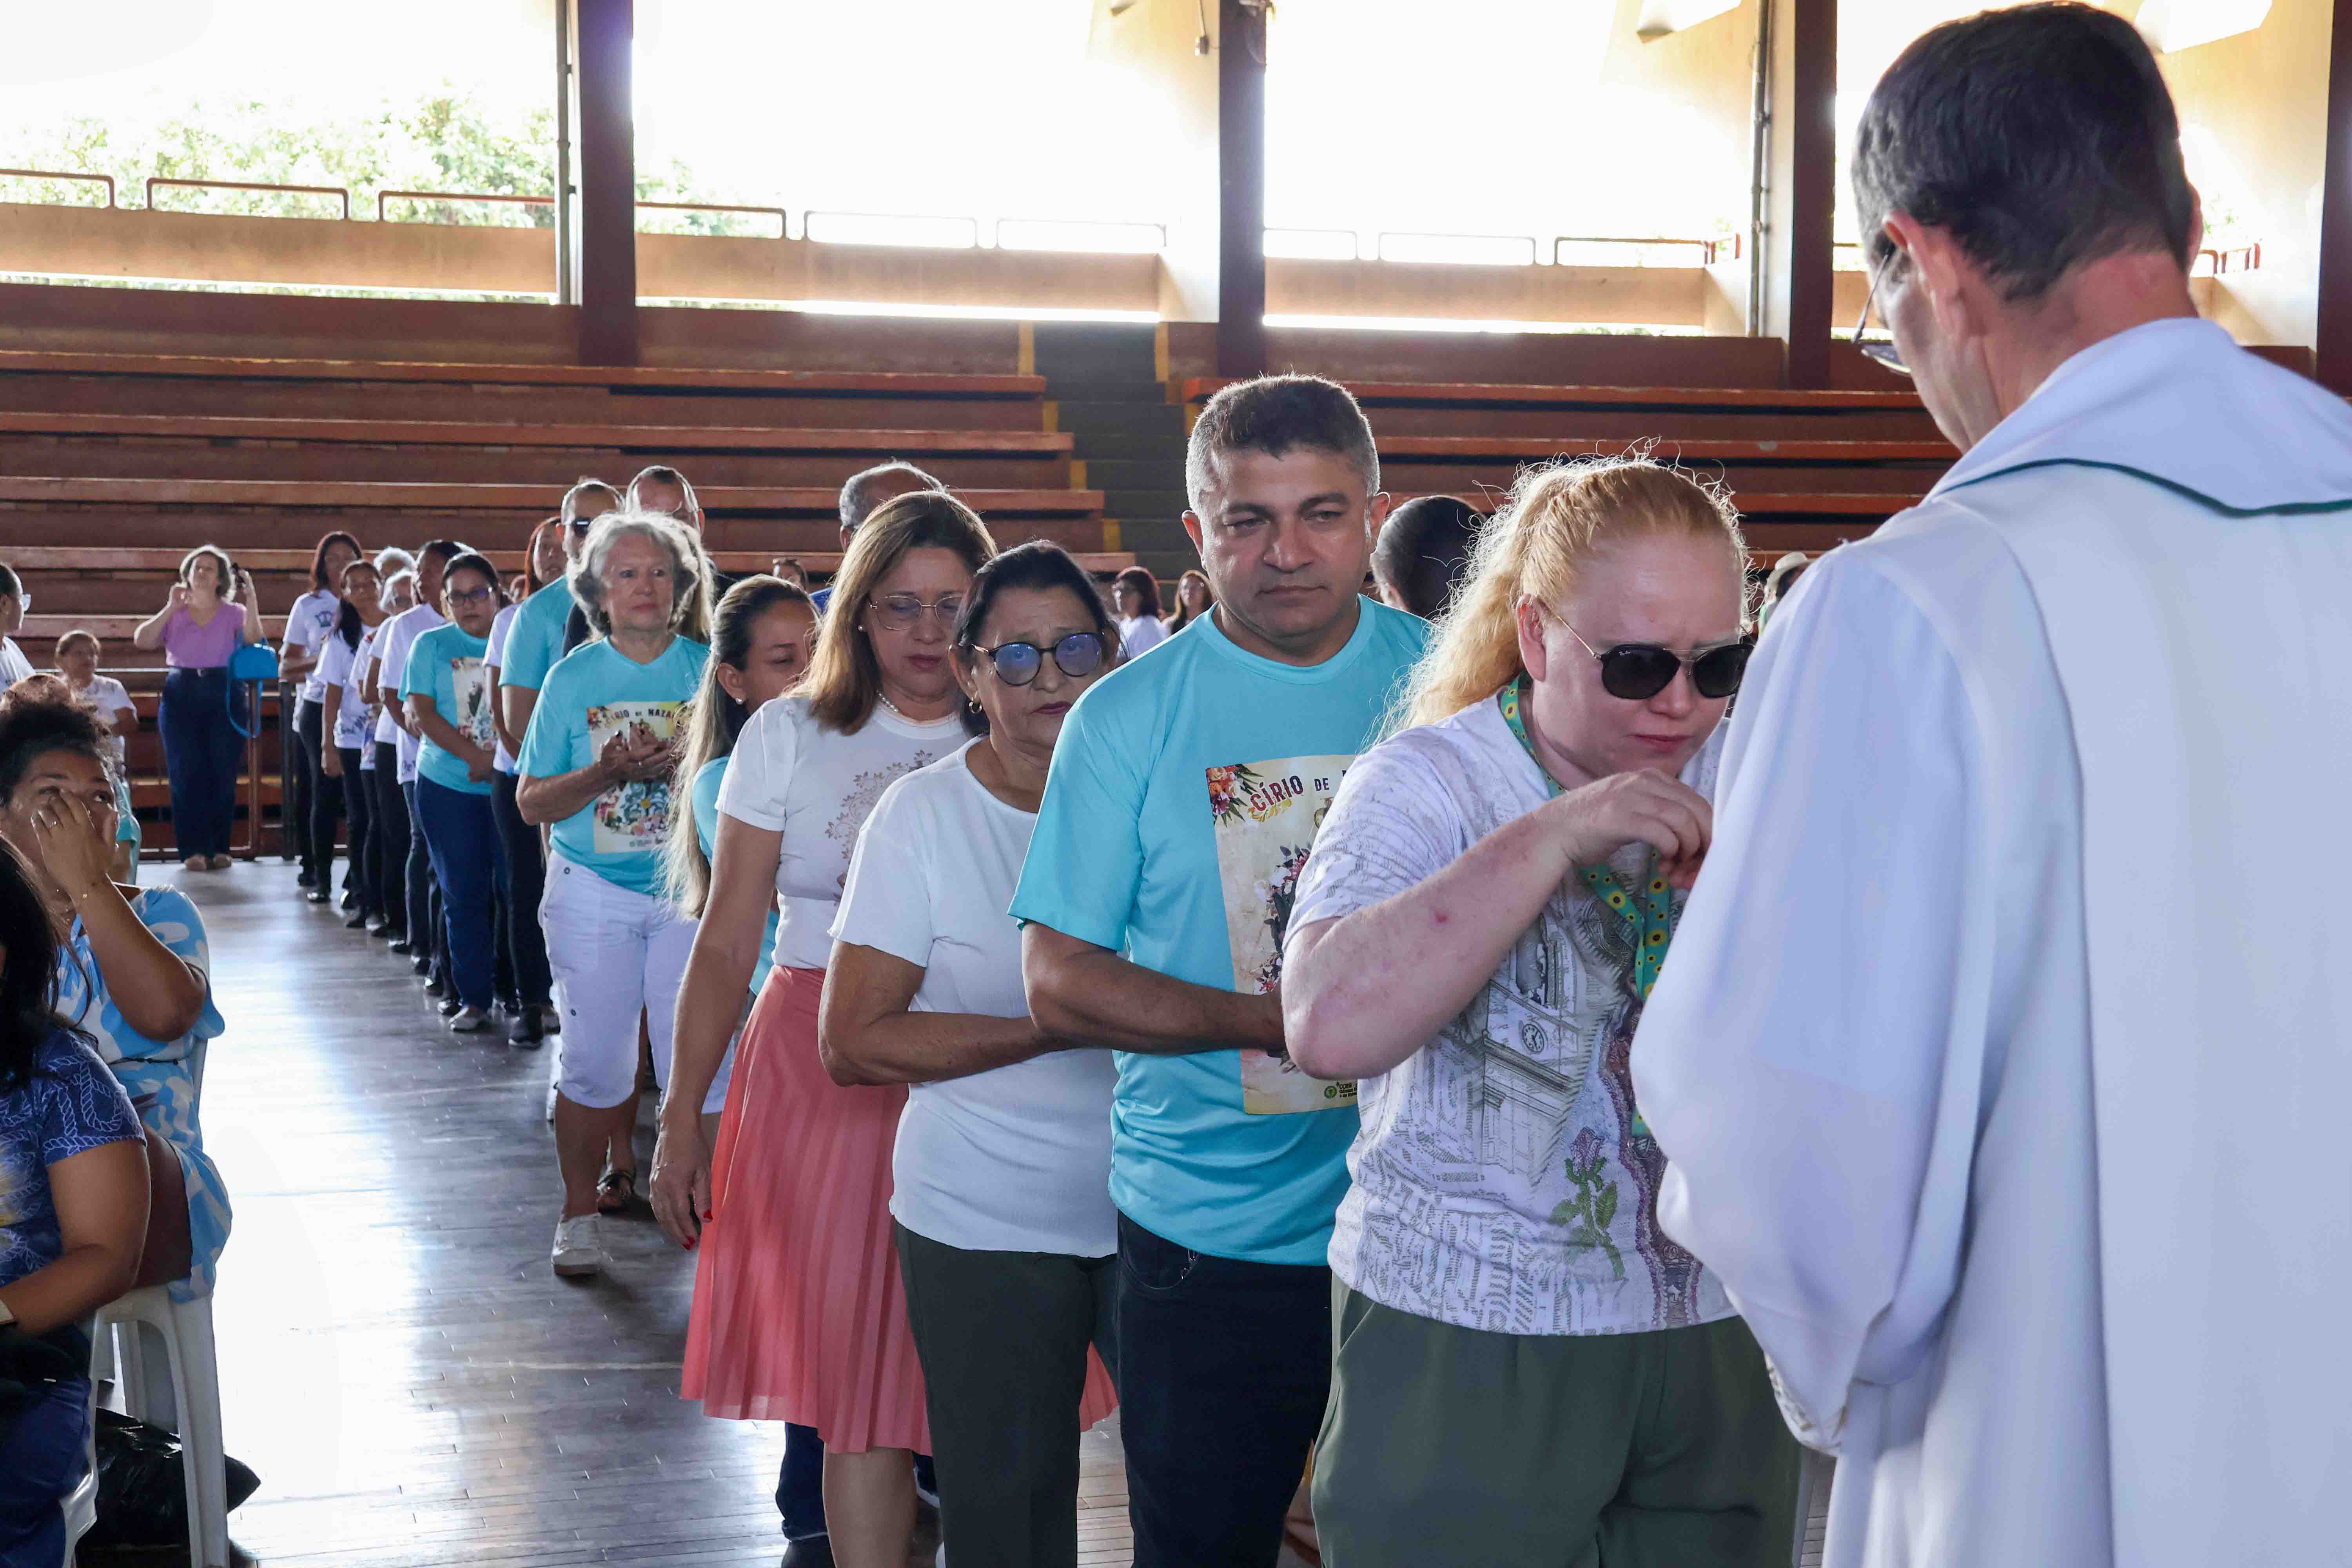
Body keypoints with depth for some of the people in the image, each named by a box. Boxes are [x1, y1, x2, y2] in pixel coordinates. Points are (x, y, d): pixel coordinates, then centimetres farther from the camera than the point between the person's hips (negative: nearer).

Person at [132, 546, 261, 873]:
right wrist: (171, 608, -8)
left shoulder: (233, 613, 8)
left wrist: (251, 599, -22)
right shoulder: (173, 615, 12)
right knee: (186, 775, -4)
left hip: (225, 698, -1)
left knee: (223, 775, -2)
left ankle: (219, 848, 4)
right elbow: (141, 641, -1)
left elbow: (253, 638, -11)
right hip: (182, 698, 1)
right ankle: (193, 850, -3)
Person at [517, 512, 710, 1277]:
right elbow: (531, 802, 3)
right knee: (594, 1063, 3)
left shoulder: (709, 669, 3)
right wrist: (605, 774, -15)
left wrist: (687, 764, -15)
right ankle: (580, 1214, 20)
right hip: (593, 893, 0)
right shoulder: (573, 678, 3)